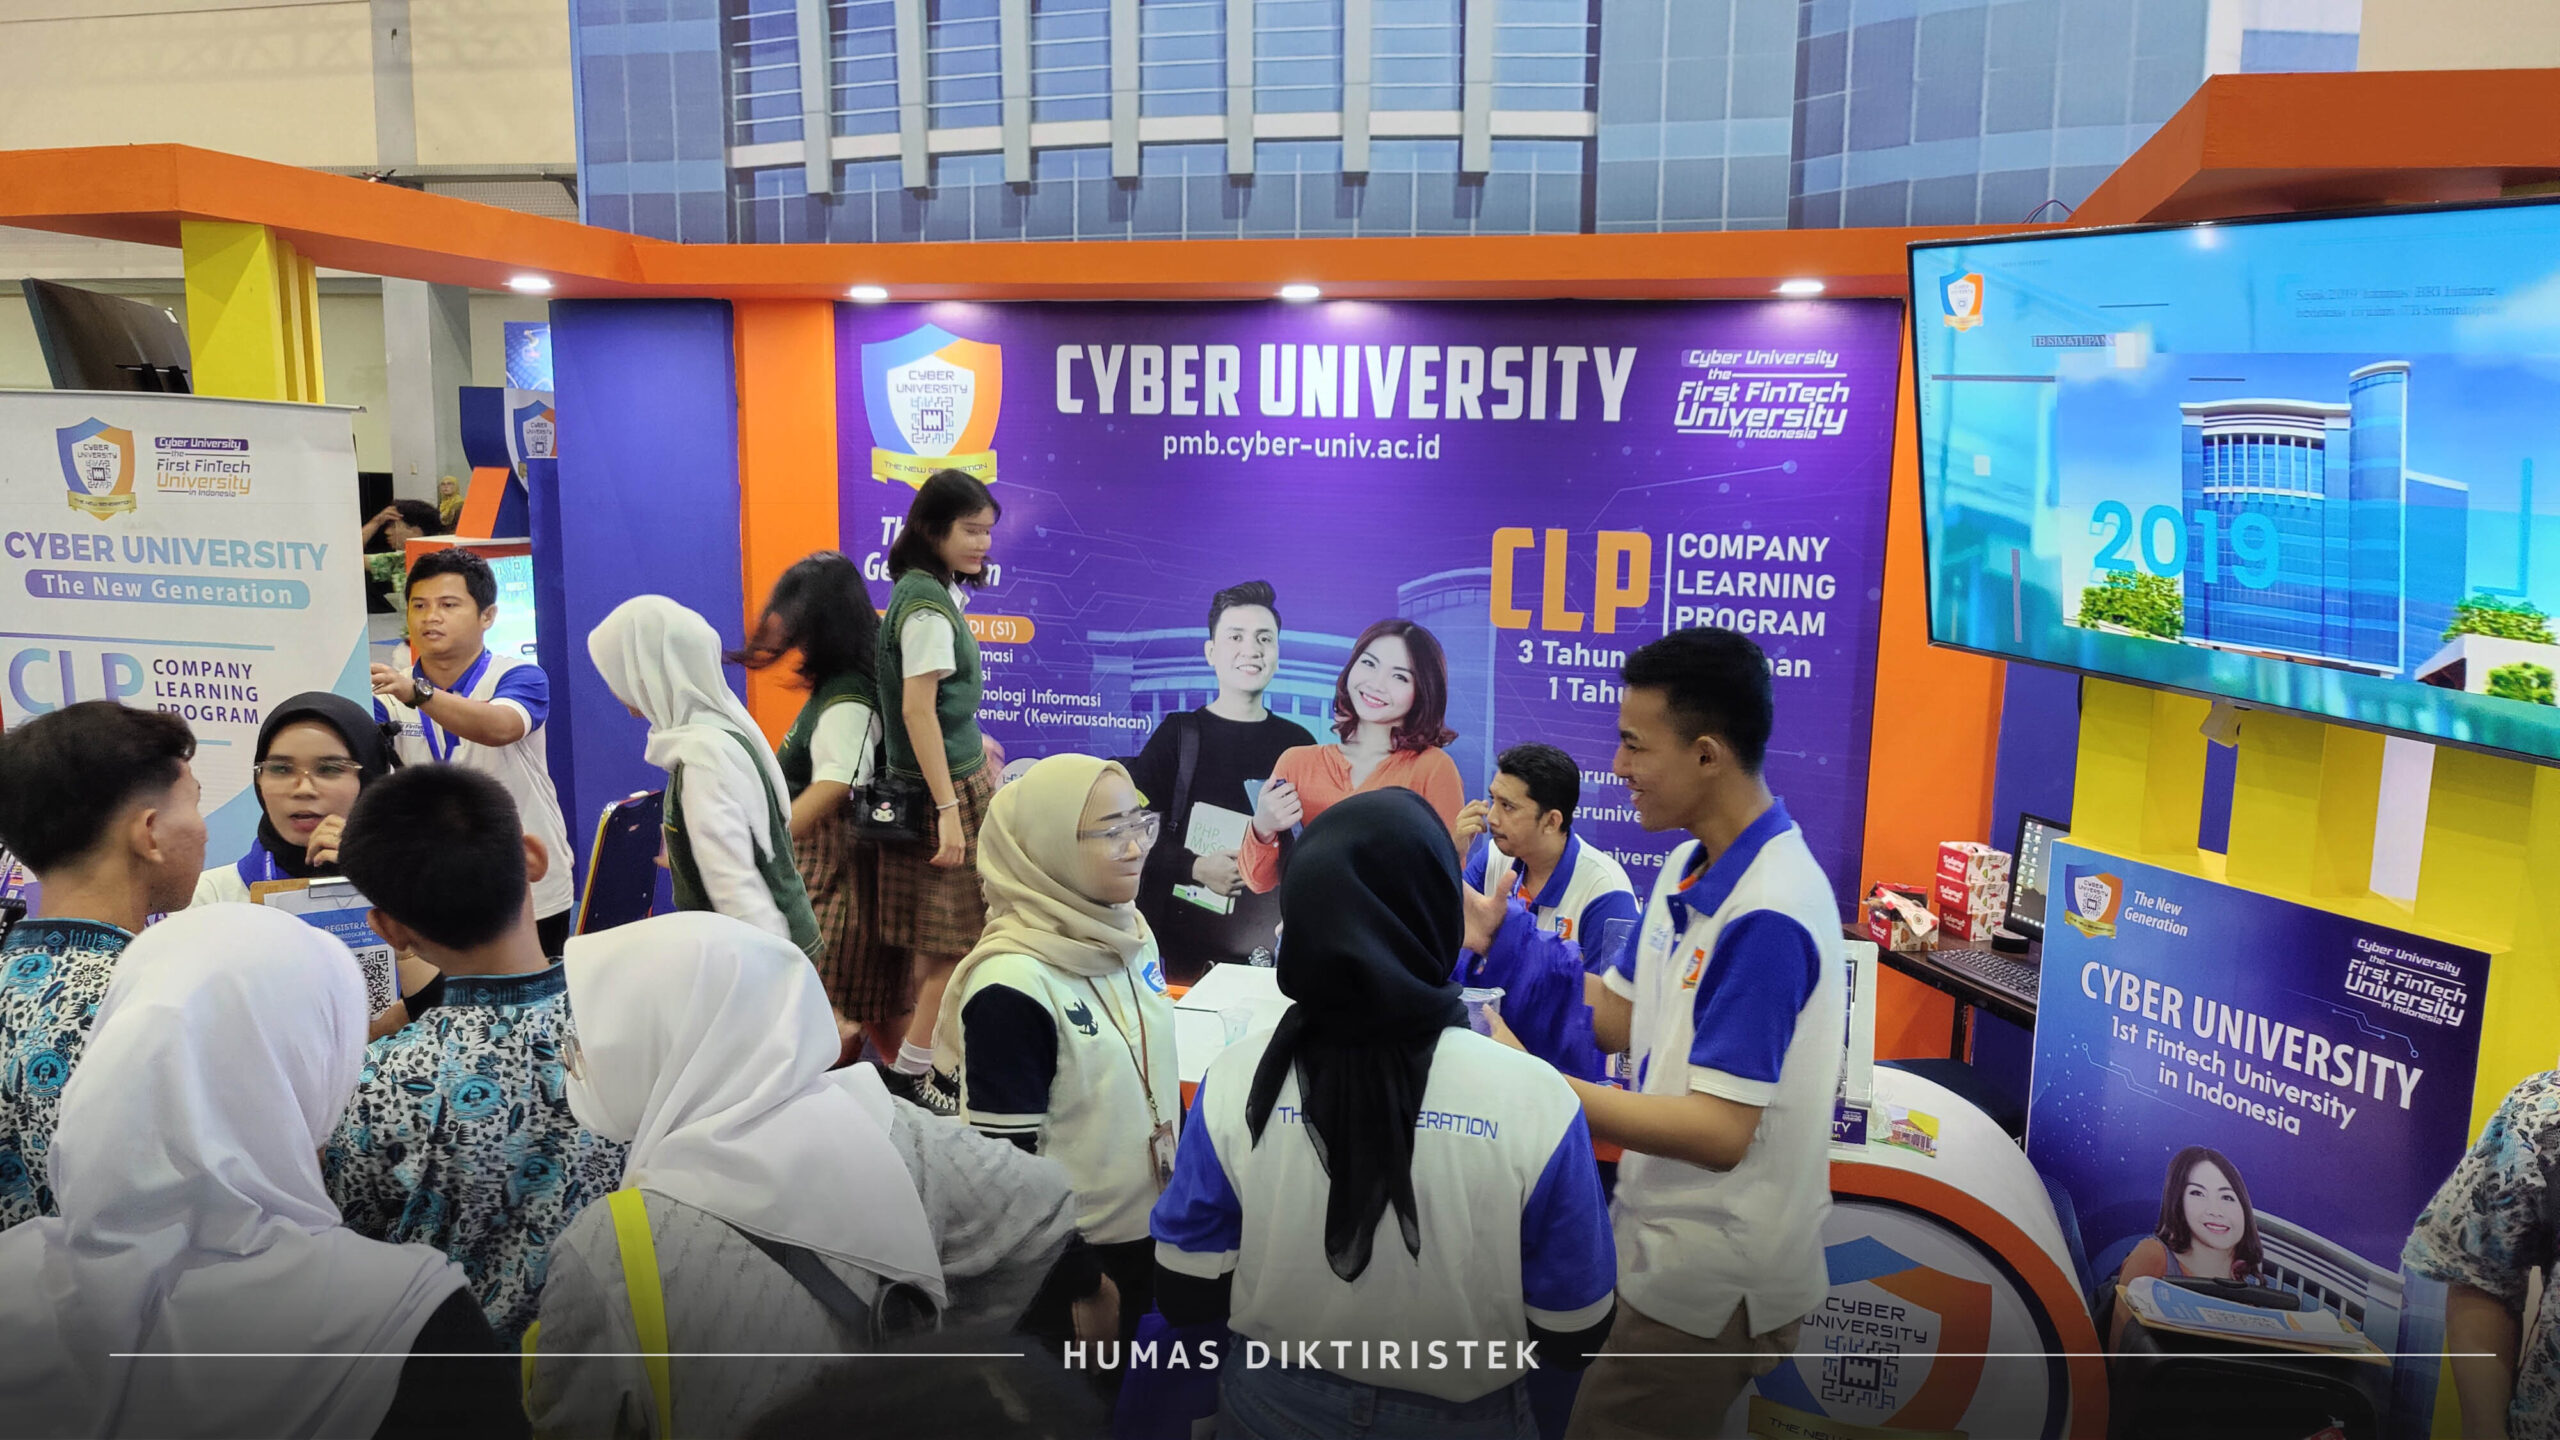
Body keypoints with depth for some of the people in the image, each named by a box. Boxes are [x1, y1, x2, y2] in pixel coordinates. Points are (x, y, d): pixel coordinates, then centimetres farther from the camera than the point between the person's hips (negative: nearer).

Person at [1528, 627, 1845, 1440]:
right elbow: (1617, 1018, 6)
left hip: (1714, 1281, -9)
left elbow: (1719, 1132, -28)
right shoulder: (1691, 867, 3)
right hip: (1672, 1248, 9)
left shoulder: (1766, 917, -27)